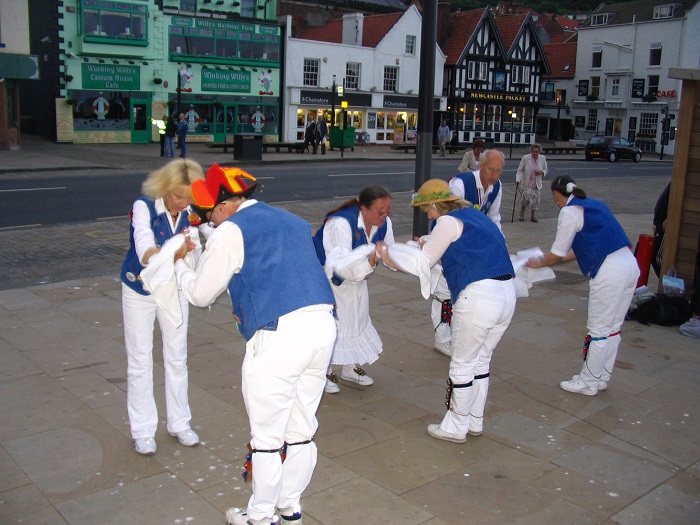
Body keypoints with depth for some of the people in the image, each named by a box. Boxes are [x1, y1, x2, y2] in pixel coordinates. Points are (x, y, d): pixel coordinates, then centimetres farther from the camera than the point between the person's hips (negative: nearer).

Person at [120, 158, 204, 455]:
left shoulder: (190, 214, -13)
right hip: (139, 293, -3)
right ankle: (143, 431, 17)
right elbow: (146, 254, -38)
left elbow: (194, 261, -13)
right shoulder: (143, 208, -24)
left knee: (177, 359, 9)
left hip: (174, 291, 3)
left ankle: (179, 423, 24)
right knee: (140, 362, 4)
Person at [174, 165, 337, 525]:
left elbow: (200, 295, 7)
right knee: (302, 431, 19)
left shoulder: (230, 232, -1)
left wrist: (181, 264, 27)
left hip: (278, 337, -7)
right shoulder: (292, 222, 20)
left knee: (266, 438, 10)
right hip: (323, 324, 8)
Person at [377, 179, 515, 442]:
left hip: (478, 297, -8)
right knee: (480, 362, 21)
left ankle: (456, 427, 20)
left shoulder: (448, 222, -5)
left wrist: (390, 260, 9)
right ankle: (475, 421, 32)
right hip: (507, 295, 9)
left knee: (462, 365, 7)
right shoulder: (476, 216, 20)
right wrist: (429, 248, 24)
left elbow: (422, 263, -2)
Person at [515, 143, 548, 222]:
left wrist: (542, 172, -12)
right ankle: (521, 214, 14)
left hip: (536, 184, 3)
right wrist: (518, 180, -21)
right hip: (526, 184, -3)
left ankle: (533, 216, 24)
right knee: (525, 198, -11)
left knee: (535, 200, 5)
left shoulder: (543, 158, -2)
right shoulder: (525, 158, -11)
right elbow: (520, 170, -8)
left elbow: (546, 169, 11)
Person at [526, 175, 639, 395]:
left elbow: (558, 252, -2)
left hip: (609, 272, -9)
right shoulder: (594, 204, 20)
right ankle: (601, 377, 30)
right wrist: (551, 258, 28)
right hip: (630, 265, 9)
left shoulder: (569, 212, -6)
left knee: (598, 330, 4)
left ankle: (588, 382, 16)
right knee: (613, 328, 17)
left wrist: (540, 263, 18)